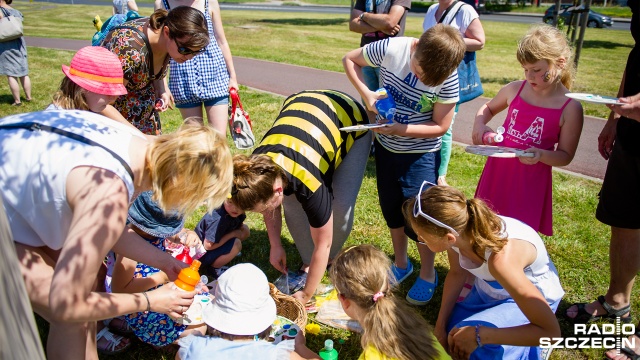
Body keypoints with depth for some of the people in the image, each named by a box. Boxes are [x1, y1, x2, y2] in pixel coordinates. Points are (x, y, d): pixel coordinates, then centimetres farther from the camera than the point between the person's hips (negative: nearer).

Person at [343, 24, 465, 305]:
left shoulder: (448, 77, -22)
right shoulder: (392, 49, -19)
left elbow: (440, 126, -16)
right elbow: (349, 59, -5)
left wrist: (399, 129, -25)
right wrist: (366, 93, -19)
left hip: (420, 153, -3)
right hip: (385, 145, 3)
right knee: (390, 208, 15)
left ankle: (428, 275, 23)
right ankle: (401, 264, 38)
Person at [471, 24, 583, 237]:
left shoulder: (570, 108, -10)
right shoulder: (515, 89, -1)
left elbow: (565, 156, -6)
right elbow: (488, 108, 20)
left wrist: (541, 155, -25)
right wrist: (479, 125, 0)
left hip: (532, 181, -3)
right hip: (497, 173, 4)